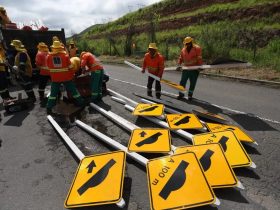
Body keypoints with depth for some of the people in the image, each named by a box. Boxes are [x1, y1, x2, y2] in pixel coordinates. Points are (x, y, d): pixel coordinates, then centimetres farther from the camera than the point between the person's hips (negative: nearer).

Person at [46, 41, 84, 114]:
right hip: (66, 77, -2)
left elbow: (49, 67, 6)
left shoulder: (48, 56, 0)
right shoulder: (65, 55, -6)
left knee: (53, 93, 11)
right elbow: (70, 67, -4)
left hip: (55, 78, 2)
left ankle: (49, 108, 11)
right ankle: (81, 103, 20)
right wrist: (72, 75, 9)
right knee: (73, 90, 10)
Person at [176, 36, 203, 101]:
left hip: (194, 69, -3)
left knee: (192, 83, 5)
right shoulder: (183, 49, 8)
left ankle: (190, 95, 19)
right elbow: (180, 58, 9)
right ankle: (181, 94, 14)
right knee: (182, 82, 2)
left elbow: (199, 58, -10)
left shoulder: (197, 48, -5)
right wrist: (179, 65, -6)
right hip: (186, 69, 3)